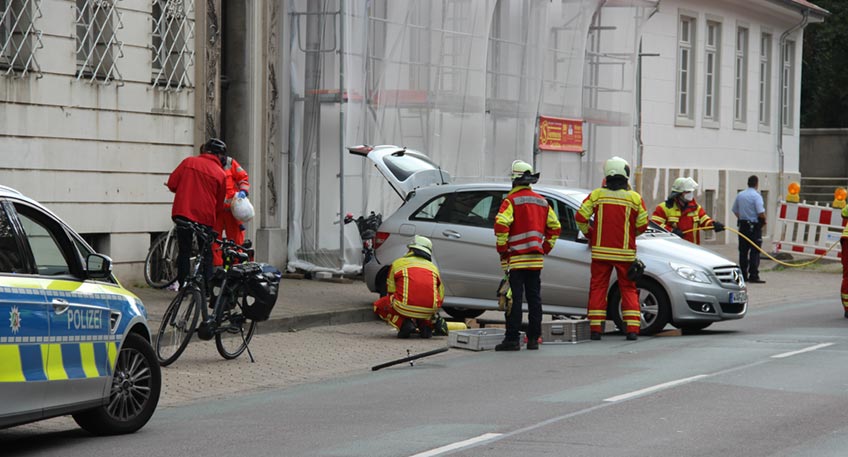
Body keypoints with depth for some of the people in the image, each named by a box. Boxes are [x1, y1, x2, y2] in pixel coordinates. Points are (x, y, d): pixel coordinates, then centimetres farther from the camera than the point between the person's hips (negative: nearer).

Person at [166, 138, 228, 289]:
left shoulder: (188, 162, 3)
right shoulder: (220, 174, 0)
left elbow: (172, 184, 3)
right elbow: (219, 204, 7)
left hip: (182, 213, 1)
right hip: (205, 216, -1)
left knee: (184, 251, 9)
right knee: (206, 254, 9)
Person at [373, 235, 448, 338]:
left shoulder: (397, 263, 15)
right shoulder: (433, 267, 23)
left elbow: (391, 291, 20)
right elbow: (441, 296, 27)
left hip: (405, 308, -4)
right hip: (429, 310, 4)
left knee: (379, 305, 24)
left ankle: (404, 323, -1)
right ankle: (427, 324, 6)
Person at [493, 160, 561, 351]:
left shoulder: (512, 200, -8)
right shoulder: (542, 202, 13)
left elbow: (501, 225, -20)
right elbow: (554, 228, 16)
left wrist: (502, 250, -10)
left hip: (515, 259, -6)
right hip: (536, 260, 6)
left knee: (514, 299, -5)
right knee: (534, 298, 9)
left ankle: (512, 339, -6)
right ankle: (533, 338, 11)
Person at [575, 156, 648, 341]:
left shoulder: (597, 195, -1)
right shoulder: (635, 198, -2)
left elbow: (581, 218, -4)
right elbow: (642, 225, 0)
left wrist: (590, 234, 13)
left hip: (601, 251, 0)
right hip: (625, 252, 0)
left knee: (598, 287, 7)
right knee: (628, 289, 8)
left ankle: (595, 328, 3)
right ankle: (632, 328, 0)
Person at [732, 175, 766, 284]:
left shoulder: (740, 195, 8)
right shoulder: (756, 196, -12)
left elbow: (735, 210, 14)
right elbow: (761, 213, -19)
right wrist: (764, 221, -1)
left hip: (743, 225, 6)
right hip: (754, 226, -6)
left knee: (743, 251, 9)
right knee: (755, 251, -4)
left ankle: (743, 275, 12)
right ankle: (753, 276, -8)